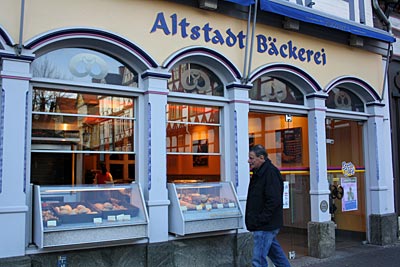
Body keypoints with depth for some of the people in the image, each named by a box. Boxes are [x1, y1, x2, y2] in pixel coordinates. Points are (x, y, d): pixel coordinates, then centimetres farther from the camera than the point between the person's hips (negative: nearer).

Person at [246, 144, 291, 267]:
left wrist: (260, 220, -21)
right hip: (262, 225, 10)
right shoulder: (259, 173, 13)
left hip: (265, 226, -10)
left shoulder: (270, 173, -17)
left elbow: (273, 201, -23)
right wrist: (253, 219, 15)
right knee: (276, 254, 21)